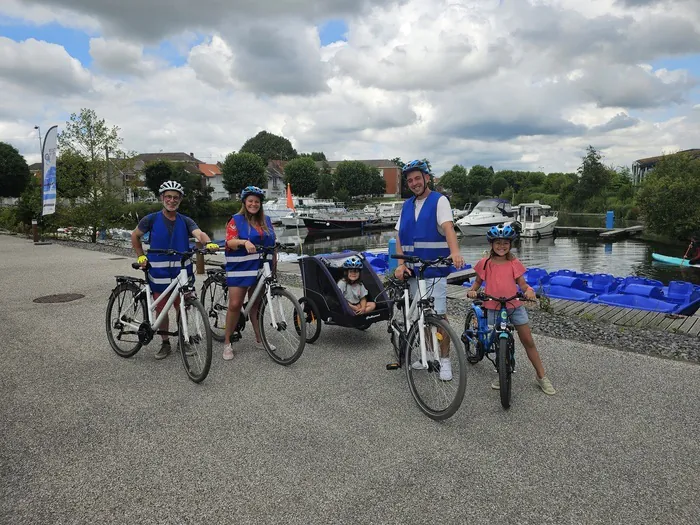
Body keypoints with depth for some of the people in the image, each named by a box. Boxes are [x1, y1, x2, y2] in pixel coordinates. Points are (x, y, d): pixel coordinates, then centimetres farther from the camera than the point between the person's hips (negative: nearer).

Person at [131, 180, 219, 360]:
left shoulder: (185, 221, 1)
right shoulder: (152, 219, -2)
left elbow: (199, 233, -18)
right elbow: (135, 236, 12)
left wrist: (209, 242, -38)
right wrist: (141, 256, 3)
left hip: (181, 272, 1)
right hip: (159, 272, 0)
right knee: (161, 309, 8)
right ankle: (165, 343, 23)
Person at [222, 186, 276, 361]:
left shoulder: (266, 220, 12)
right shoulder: (236, 220, -2)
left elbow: (272, 242, 17)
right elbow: (230, 242, -14)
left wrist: (274, 261, 14)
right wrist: (244, 242, -33)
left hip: (260, 268, 4)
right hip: (240, 268, -4)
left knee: (256, 305, 12)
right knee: (235, 305, -7)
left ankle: (259, 339, 23)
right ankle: (227, 342, 5)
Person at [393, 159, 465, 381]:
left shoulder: (439, 201, -3)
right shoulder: (407, 206, 13)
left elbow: (448, 227, -20)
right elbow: (399, 237, 7)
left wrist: (455, 252, -38)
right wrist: (401, 264, -8)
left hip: (435, 269, -5)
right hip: (413, 269, 6)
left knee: (438, 315, -5)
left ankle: (445, 360, 6)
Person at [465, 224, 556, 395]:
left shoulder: (514, 263, -2)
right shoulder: (485, 263, -3)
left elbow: (522, 283, 0)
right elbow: (478, 280, 9)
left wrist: (529, 290, -21)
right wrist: (472, 290, -11)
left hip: (515, 306, 0)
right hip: (493, 307, 0)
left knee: (528, 341, 4)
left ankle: (541, 376, 16)